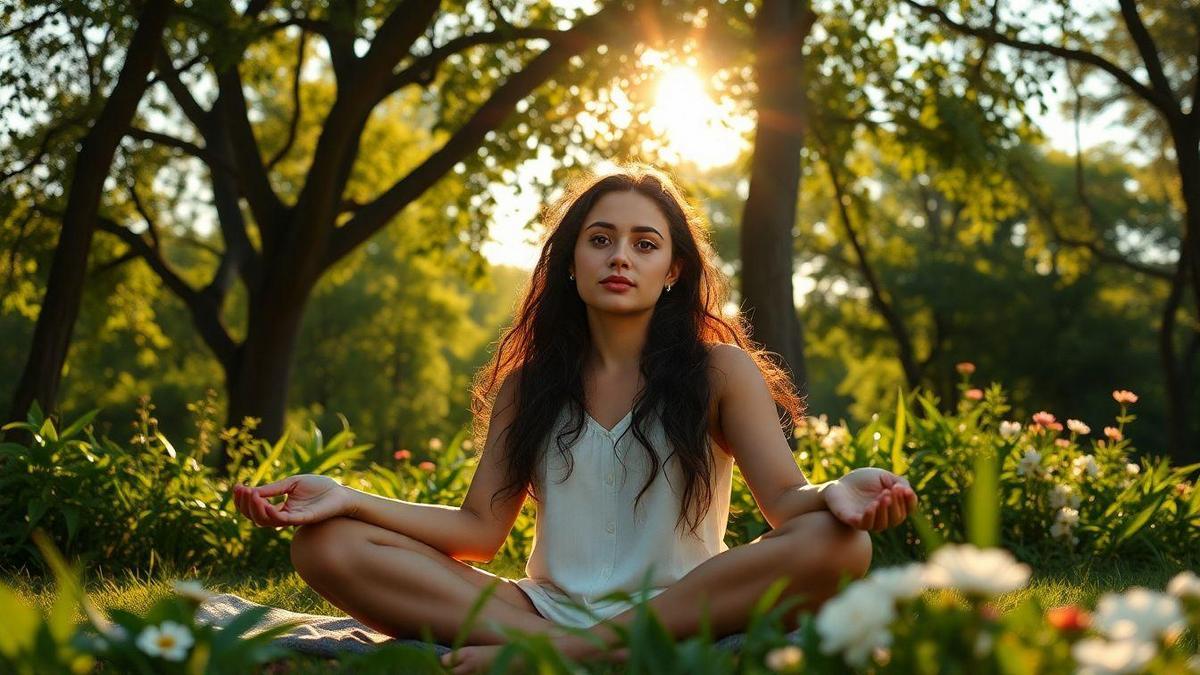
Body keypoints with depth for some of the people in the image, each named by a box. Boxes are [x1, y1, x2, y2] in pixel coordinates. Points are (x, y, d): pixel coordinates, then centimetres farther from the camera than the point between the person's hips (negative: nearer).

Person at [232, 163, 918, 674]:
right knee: (329, 545, -15)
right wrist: (348, 498, -10)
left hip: (677, 616, -2)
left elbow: (787, 498, -7)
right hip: (547, 608, 2)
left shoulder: (720, 370, 5)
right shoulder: (527, 382, 14)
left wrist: (837, 493, -33)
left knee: (837, 545, -32)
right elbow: (480, 529, 5)